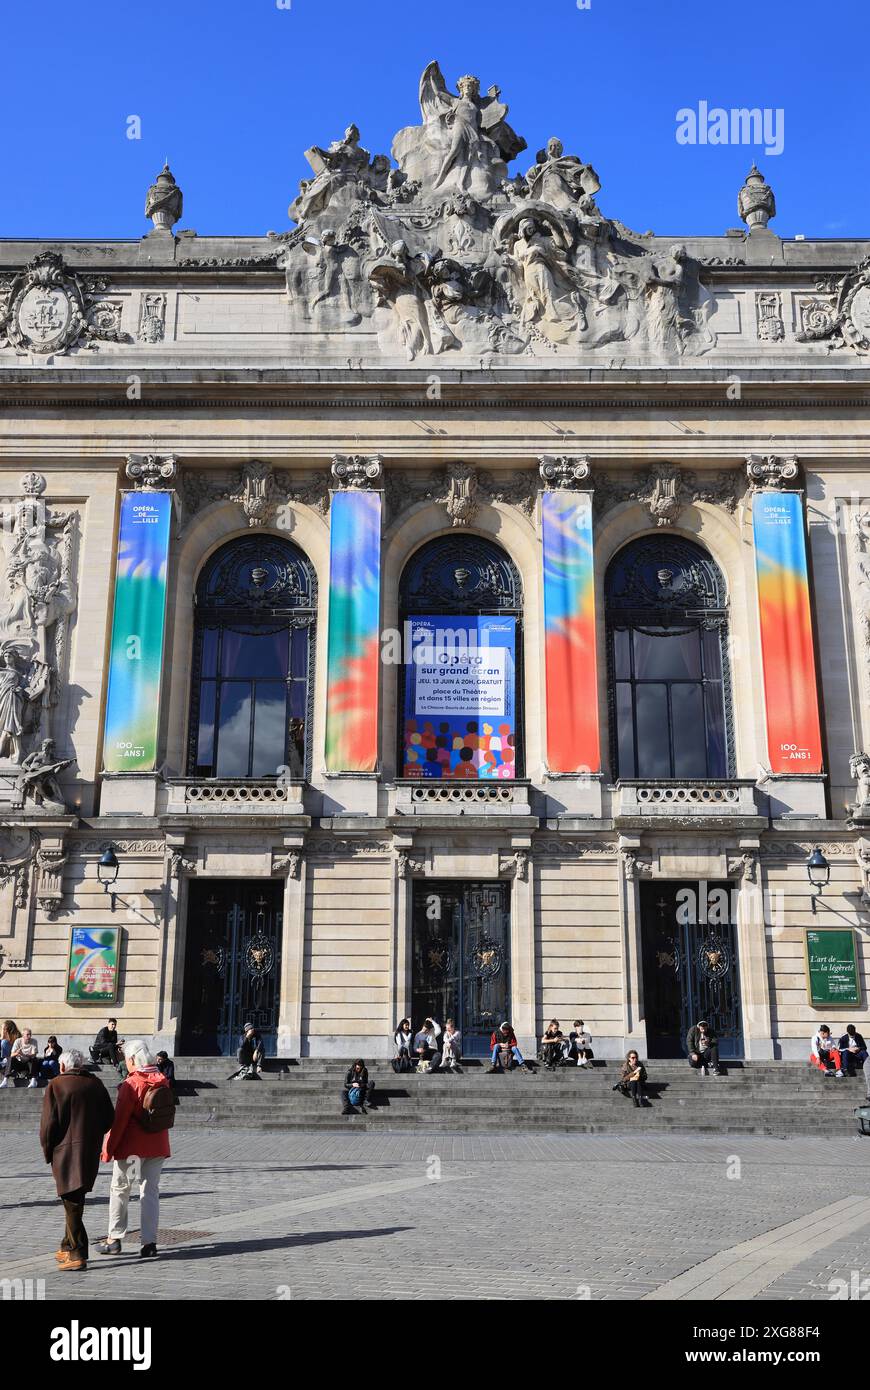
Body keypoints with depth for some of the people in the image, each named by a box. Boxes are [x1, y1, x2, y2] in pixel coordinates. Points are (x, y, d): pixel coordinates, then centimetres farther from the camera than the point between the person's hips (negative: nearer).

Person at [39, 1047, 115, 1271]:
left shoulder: (56, 1085, -8)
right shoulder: (95, 1084, 8)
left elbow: (49, 1122, -11)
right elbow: (109, 1119, 9)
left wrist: (47, 1150, 1)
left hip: (66, 1153, -6)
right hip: (91, 1152, 6)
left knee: (72, 1202, -3)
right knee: (76, 1200, 19)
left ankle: (78, 1254, -4)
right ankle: (69, 1246, 28)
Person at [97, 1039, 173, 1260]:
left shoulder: (131, 1084, -16)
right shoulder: (163, 1081, 3)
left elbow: (119, 1120, -15)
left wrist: (108, 1149, -8)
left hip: (132, 1147, -5)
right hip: (158, 1147, 5)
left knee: (120, 1190, 11)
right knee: (150, 1191, 9)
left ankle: (114, 1239, 17)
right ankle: (150, 1242, 5)